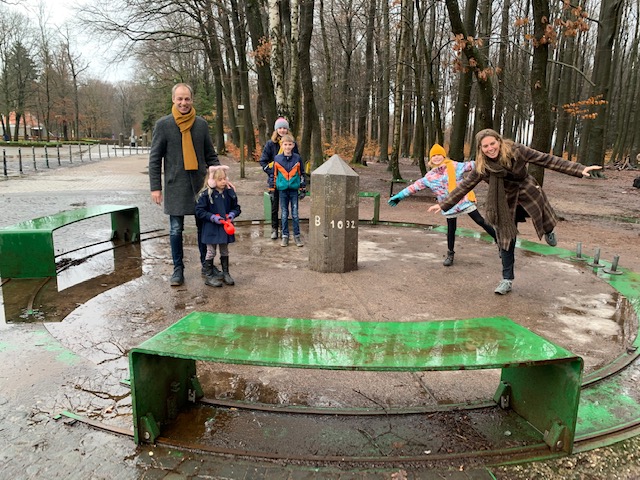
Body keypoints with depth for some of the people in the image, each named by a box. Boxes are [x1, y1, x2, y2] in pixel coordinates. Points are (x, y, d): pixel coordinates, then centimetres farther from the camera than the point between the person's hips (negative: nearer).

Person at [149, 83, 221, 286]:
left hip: (200, 184, 2)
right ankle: (178, 269, 17)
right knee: (176, 230, 5)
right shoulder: (163, 124, -1)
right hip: (175, 186, -2)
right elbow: (154, 158, -1)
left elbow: (211, 155, 11)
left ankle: (206, 265, 24)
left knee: (204, 227, 9)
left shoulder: (201, 124, 5)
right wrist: (155, 187, -5)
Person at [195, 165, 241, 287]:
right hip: (211, 228, -4)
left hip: (225, 227, 4)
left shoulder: (229, 192, -1)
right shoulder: (206, 194, -14)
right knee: (211, 252, 5)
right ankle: (208, 276, 16)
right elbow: (199, 211, -12)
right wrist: (212, 217, -20)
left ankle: (225, 273, 30)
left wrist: (232, 214, -11)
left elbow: (236, 207, 9)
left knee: (225, 251, 16)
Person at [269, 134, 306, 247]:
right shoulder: (277, 159, -1)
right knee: (284, 214, 8)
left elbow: (301, 174, 6)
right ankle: (285, 236, 18)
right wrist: (271, 189, 5)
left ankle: (297, 236, 15)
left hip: (294, 190, 0)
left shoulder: (297, 158, -1)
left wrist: (302, 189, 5)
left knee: (295, 214, 4)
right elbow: (273, 174, 5)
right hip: (282, 190, 1)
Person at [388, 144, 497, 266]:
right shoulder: (429, 176, 1)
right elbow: (415, 186, 3)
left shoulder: (454, 166, -3)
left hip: (464, 200, -1)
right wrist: (400, 196, 2)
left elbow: (470, 165, -4)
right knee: (451, 230, 8)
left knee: (481, 221, 0)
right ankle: (450, 254, 26)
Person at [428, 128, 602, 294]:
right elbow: (464, 186, -6)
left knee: (546, 225, 7)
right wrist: (443, 204, -7)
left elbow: (548, 160, -18)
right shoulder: (482, 167, -14)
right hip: (505, 205, 1)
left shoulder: (516, 151, -20)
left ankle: (549, 232, 48)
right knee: (506, 241, 5)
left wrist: (579, 169, -21)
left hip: (528, 195, -1)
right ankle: (507, 280, 17)